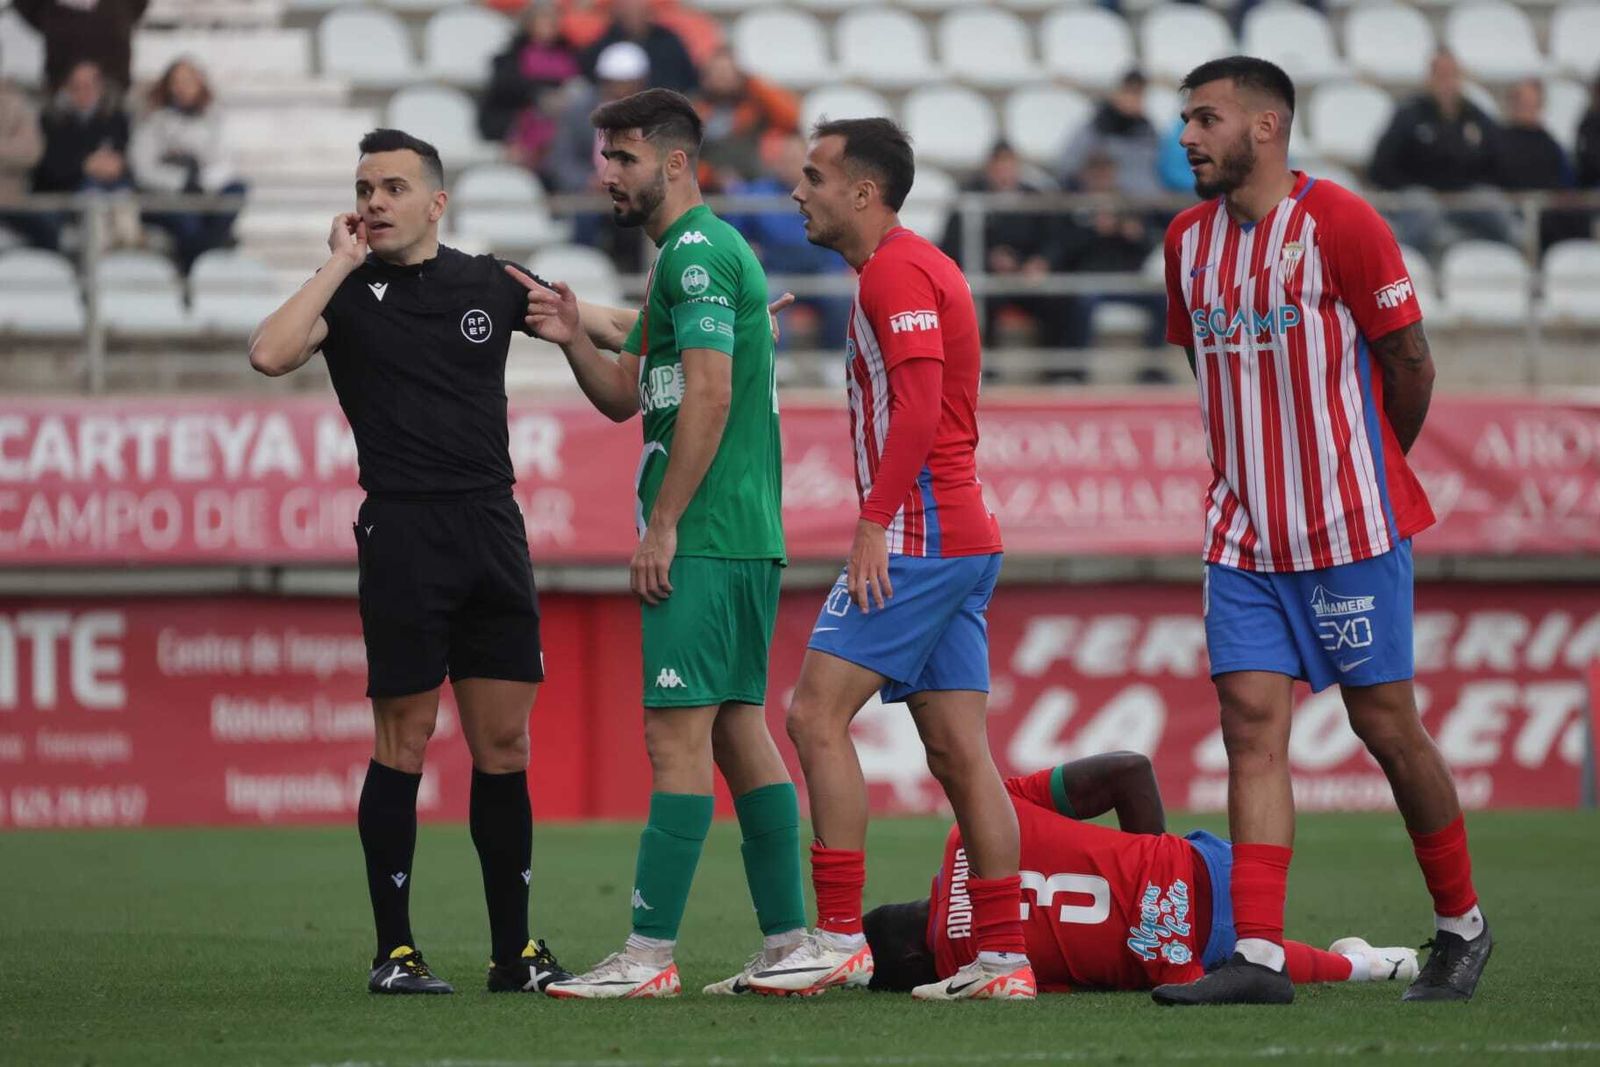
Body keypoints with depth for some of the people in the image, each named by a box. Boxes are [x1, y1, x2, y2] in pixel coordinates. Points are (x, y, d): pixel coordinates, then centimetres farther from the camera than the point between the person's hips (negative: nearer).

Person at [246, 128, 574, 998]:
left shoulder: (489, 283, 11)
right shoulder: (349, 295, 2)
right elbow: (269, 354, -19)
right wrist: (343, 265, -12)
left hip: (493, 529, 3)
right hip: (403, 529, -3)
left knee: (504, 744, 5)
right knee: (405, 743, -2)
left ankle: (514, 951, 10)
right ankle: (394, 951, 4)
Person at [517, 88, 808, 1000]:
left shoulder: (698, 252, -12)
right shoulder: (694, 253, 20)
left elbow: (708, 396, -19)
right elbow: (627, 396, 23)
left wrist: (663, 526, -18)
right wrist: (575, 338, 5)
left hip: (704, 540, -10)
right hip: (744, 535, 10)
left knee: (679, 732, -10)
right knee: (737, 727, 11)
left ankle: (650, 956, -12)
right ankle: (790, 941, 12)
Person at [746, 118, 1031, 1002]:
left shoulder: (895, 272, -10)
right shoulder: (917, 268, 21)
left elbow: (919, 406, -20)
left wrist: (876, 522, -22)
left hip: (917, 532, -10)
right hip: (964, 538, 10)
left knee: (816, 712, -9)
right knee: (958, 749, 6)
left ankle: (840, 938, -11)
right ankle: (1002, 956, 3)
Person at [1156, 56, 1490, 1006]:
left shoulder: (1338, 223, -11)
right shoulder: (1189, 240, 9)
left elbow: (1412, 366, -4)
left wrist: (1367, 469, 9)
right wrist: (1255, 469, 15)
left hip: (1351, 527, -5)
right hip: (1243, 529, 5)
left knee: (1386, 722, 2)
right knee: (1252, 723, -5)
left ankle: (1462, 922, 20)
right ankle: (1259, 955, -10)